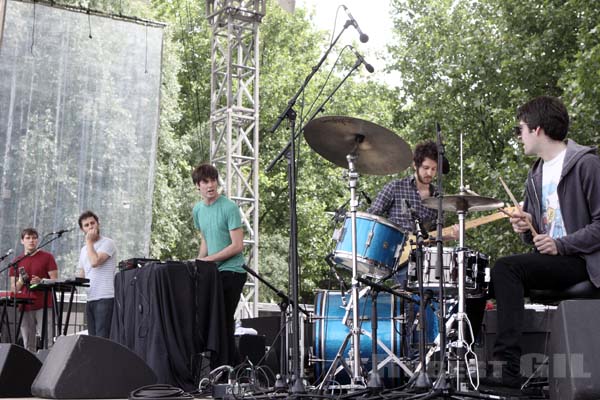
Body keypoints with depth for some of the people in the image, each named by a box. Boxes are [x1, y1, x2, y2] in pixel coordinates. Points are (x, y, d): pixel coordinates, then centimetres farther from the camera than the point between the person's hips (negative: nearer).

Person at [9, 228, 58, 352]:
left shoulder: (47, 257, 4)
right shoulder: (17, 261, 14)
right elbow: (14, 289, 14)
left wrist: (40, 282, -20)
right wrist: (21, 281, -7)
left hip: (44, 306, -3)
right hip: (25, 307, 3)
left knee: (46, 341, -9)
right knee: (28, 345, 3)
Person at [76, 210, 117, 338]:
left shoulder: (107, 243, -3)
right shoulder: (84, 250, 21)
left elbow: (95, 262, -18)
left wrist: (89, 241, -6)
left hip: (105, 298, -8)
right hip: (90, 299, 8)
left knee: (103, 338, -13)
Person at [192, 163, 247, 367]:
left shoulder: (229, 208, -12)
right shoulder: (198, 209, 10)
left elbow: (237, 246, -15)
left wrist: (207, 259, -15)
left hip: (231, 272, -7)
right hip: (210, 273, 7)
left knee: (224, 321, -7)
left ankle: (229, 367, 0)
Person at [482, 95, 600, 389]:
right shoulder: (536, 175, 17)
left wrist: (562, 244, -21)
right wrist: (526, 228, -2)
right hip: (548, 258, 8)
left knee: (505, 268, -28)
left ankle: (507, 367, -29)